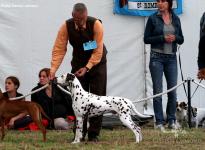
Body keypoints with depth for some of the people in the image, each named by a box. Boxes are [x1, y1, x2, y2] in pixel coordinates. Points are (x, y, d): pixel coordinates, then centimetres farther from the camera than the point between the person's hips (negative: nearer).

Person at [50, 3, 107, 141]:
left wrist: (87, 68, -32)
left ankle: (94, 134, -4)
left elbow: (98, 51, -24)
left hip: (97, 62, -2)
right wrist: (53, 69, -29)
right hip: (78, 62, 2)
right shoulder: (66, 26, -18)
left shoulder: (96, 24, -24)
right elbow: (59, 49, -18)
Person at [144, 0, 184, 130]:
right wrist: (162, 38, -15)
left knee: (173, 90, 2)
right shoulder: (153, 18, -1)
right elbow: (147, 39, -2)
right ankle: (159, 122, 3)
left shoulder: (175, 19, 8)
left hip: (171, 58, 3)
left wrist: (175, 37, -10)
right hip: (157, 57, -3)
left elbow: (181, 40, 12)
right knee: (158, 91, -2)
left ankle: (172, 121, 14)